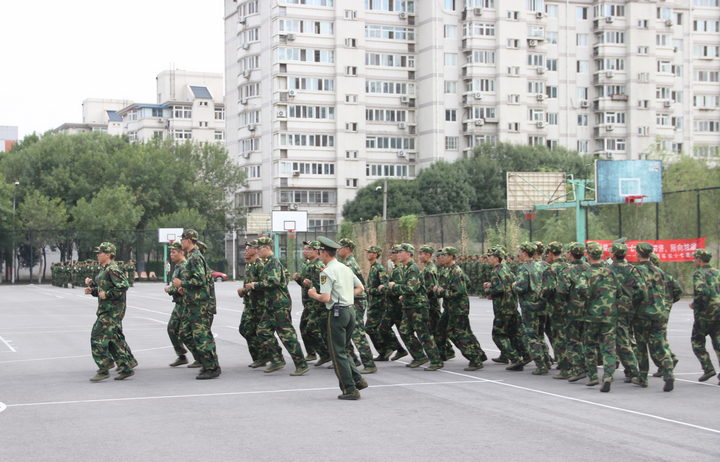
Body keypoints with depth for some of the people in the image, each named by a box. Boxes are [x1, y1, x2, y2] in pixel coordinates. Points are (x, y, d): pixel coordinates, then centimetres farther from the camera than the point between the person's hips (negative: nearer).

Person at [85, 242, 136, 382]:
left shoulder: (112, 269, -15)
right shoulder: (104, 270, 17)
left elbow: (124, 286, -25)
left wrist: (107, 294, -21)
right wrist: (91, 288, 9)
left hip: (111, 311, -11)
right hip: (107, 310, 11)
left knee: (98, 337, -11)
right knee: (114, 338, 13)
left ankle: (104, 370, -8)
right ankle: (127, 367, 20)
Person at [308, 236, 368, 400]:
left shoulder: (327, 272, -13)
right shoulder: (346, 268, 13)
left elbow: (326, 298, -20)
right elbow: (360, 288, 20)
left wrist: (314, 295, -2)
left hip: (337, 313, -8)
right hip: (351, 311, 8)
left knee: (338, 353, 0)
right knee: (342, 350, 19)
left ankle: (350, 390, -1)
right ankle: (358, 379, 10)